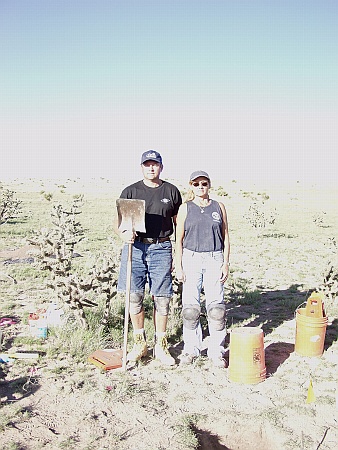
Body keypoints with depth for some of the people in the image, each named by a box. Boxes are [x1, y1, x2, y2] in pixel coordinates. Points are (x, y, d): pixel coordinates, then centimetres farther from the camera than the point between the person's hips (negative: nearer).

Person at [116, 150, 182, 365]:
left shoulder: (172, 191, 10)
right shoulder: (130, 191, 9)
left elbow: (179, 224, 13)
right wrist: (124, 233, -15)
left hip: (161, 248, 0)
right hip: (135, 247, 1)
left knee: (162, 299, 2)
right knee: (135, 297, 3)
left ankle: (161, 346, 17)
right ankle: (140, 343, 20)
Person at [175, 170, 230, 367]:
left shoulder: (219, 207, 9)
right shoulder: (185, 209, 6)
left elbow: (226, 237, 10)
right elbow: (179, 240, 5)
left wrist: (226, 264, 3)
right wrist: (179, 267, -1)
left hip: (214, 259, 0)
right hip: (191, 259, 0)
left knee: (216, 306, -2)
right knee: (190, 306, 2)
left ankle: (216, 351, 11)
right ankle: (191, 348, 17)